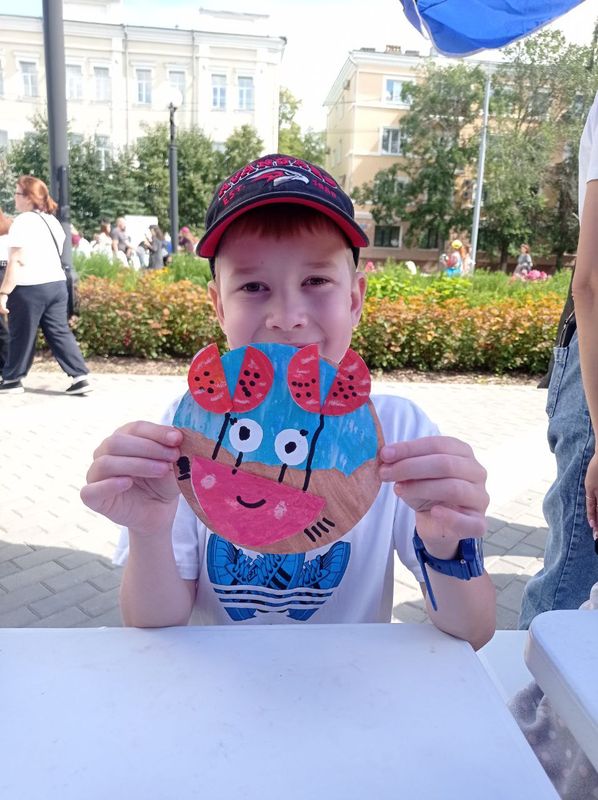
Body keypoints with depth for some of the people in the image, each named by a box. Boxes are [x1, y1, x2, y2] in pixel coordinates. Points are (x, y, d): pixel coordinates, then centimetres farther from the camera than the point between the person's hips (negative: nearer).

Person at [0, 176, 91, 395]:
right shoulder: (52, 220, 15)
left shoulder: (23, 221, -11)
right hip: (57, 282, 7)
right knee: (60, 332, 8)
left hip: (30, 287, -7)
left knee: (21, 336, 5)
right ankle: (80, 377, 0)